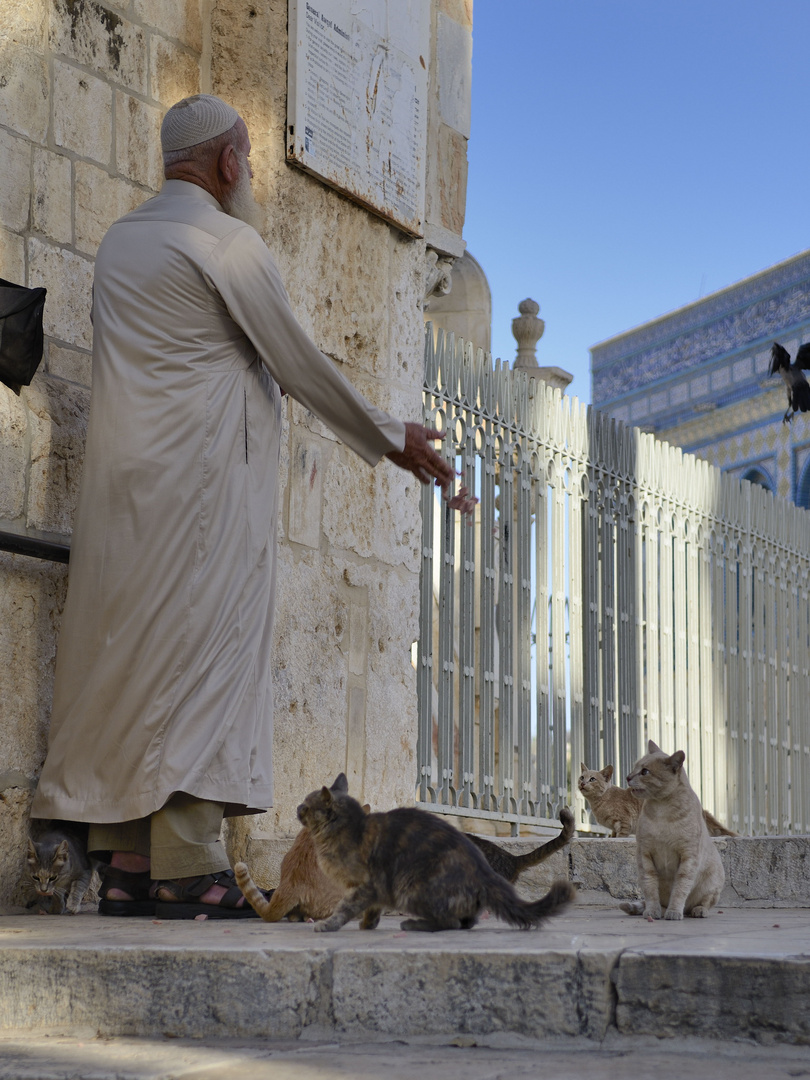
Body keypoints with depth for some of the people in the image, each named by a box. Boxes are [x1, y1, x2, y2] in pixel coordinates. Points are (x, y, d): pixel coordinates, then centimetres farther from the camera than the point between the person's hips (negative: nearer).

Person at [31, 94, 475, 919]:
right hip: (202, 478, -8)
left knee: (126, 661, 5)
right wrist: (390, 440, 10)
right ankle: (186, 868, -14)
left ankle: (124, 864, 3)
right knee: (202, 657, -9)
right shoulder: (227, 241, -5)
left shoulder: (120, 239, 20)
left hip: (122, 480, 8)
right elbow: (300, 364, -3)